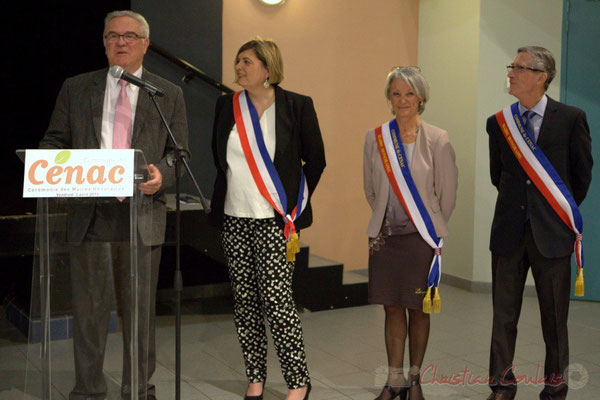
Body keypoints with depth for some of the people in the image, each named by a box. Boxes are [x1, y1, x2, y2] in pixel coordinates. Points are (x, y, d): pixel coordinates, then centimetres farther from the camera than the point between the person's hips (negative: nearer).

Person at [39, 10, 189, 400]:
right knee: (89, 308, 6)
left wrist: (162, 175, -15)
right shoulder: (76, 89, 11)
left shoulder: (169, 94, 9)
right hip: (89, 214, 1)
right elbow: (53, 142, 12)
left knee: (140, 310, 8)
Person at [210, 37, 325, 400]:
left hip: (274, 220, -4)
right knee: (245, 302, 8)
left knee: (277, 302, -8)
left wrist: (295, 203, 8)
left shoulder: (297, 105, -3)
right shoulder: (227, 105, 7)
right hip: (234, 219, 4)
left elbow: (316, 160, 5)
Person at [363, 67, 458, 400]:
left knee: (419, 309, 7)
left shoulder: (437, 140, -5)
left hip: (422, 236, -2)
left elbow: (448, 193, 2)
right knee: (392, 308, 8)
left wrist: (433, 229, 8)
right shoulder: (375, 138, 3)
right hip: (385, 235, 3)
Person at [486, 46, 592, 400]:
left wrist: (564, 212, 12)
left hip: (551, 233, -2)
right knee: (504, 314, 8)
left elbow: (583, 174, 5)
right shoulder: (499, 123, 3)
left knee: (555, 315, 9)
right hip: (510, 231, 3)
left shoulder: (571, 119, -6)